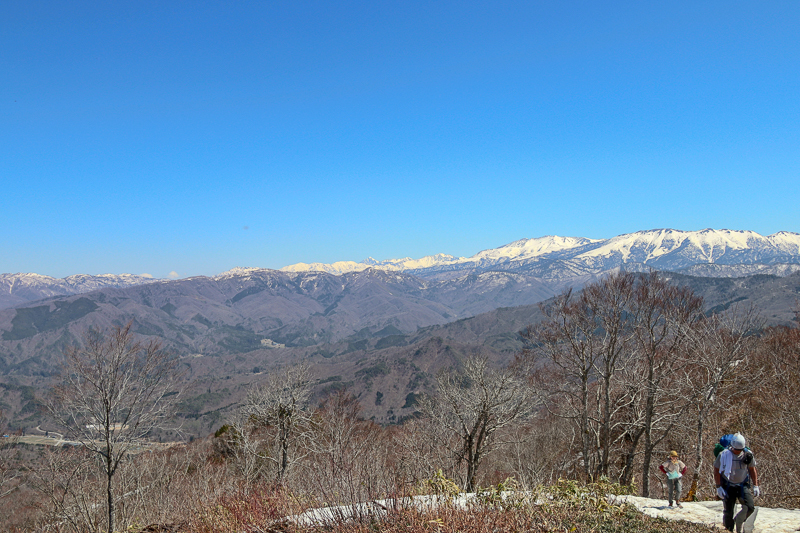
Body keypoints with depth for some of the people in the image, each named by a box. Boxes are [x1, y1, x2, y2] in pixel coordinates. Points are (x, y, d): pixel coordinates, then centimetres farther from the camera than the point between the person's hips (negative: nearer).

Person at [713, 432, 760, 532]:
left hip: (743, 486, 2)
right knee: (728, 512, -2)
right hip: (728, 487, -2)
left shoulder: (748, 455, -5)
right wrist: (718, 487, -9)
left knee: (750, 507, -14)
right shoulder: (723, 455, -13)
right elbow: (716, 471, -5)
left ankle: (738, 521, 15)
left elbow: (752, 470, 10)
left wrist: (755, 486, 7)